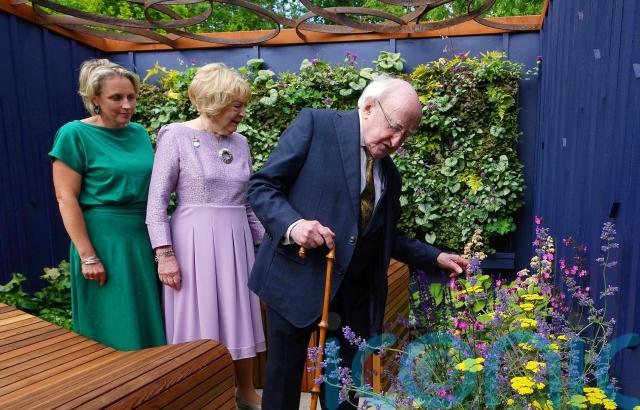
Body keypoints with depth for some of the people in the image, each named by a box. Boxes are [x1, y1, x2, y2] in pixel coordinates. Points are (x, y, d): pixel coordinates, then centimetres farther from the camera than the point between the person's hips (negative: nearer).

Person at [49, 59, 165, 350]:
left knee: (148, 324, 15)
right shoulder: (75, 134, -8)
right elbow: (66, 199, -11)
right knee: (114, 332, 5)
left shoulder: (139, 133, 9)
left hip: (144, 239, 6)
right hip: (104, 240, -6)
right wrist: (87, 256, -16)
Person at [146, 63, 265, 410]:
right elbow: (157, 201, -9)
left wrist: (263, 241, 14)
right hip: (195, 241, -5)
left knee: (239, 317, 13)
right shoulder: (176, 136, -7)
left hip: (236, 241, 5)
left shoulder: (240, 143, 8)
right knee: (199, 321, 5)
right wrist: (164, 253, -15)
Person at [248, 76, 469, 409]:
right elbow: (262, 185, -9)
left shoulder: (390, 174, 11)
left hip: (355, 292, 5)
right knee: (285, 380, 8)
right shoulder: (315, 124, -7)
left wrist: (435, 258, 8)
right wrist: (292, 224, -26)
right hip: (297, 279, -5)